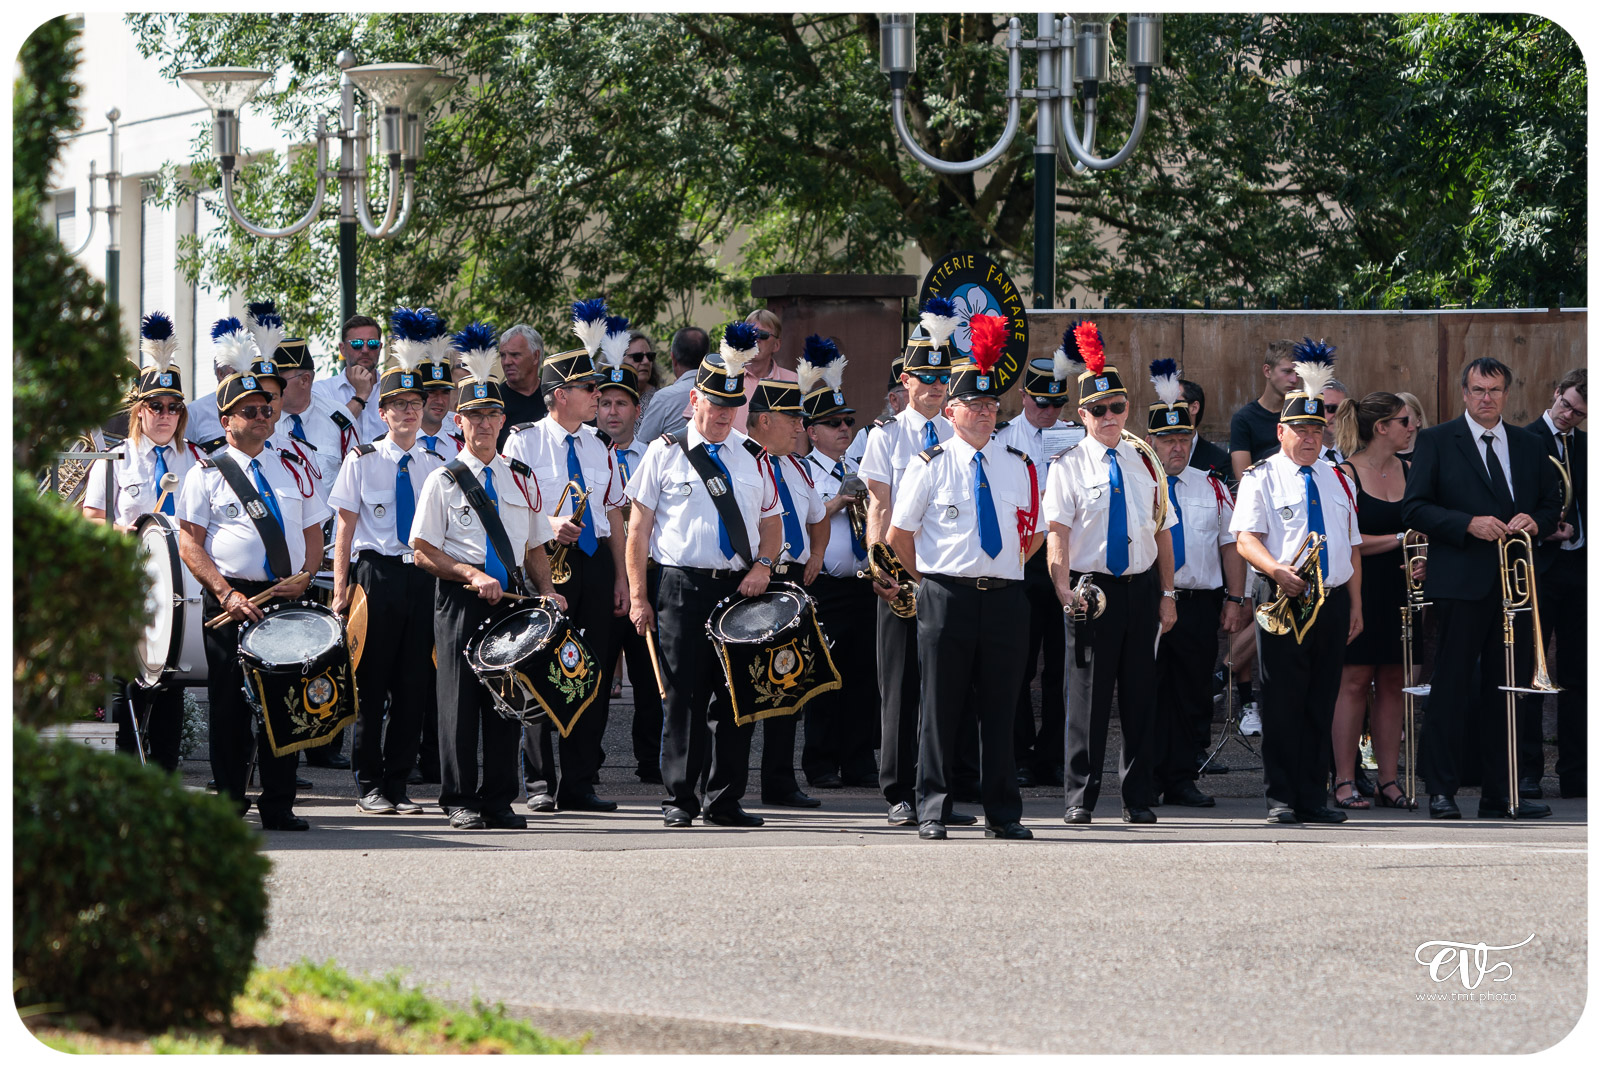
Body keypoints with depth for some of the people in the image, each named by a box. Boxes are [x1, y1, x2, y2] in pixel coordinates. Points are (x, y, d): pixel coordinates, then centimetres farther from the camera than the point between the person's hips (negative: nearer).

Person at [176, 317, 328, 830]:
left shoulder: (293, 470, 15)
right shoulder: (207, 474, 3)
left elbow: (314, 533, 16)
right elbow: (190, 543, -2)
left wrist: (303, 576, -5)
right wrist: (227, 594, -14)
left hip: (287, 597, 3)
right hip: (230, 600, -3)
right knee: (230, 703, -2)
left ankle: (278, 804, 4)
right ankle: (229, 802, 5)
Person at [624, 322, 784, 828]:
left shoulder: (752, 457, 12)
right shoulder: (666, 452, 3)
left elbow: (772, 521, 20)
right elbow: (639, 526, 3)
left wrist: (762, 565, -1)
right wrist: (638, 594, -3)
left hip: (740, 588, 3)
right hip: (683, 589, -3)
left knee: (735, 697, 2)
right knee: (683, 696, -4)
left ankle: (725, 800, 9)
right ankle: (679, 801, 2)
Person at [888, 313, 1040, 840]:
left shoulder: (1019, 466, 9)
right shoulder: (931, 465, 1)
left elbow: (1033, 534, 19)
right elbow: (898, 534, 6)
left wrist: (1002, 572, 13)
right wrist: (930, 577, 8)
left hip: (1005, 595, 3)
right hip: (945, 596, -3)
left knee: (999, 706, 5)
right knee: (941, 705, 0)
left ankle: (1003, 813, 9)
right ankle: (933, 811, 5)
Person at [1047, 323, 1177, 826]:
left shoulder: (1144, 463, 10)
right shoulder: (1068, 466, -1)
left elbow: (1163, 532, 13)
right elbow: (1058, 533, -10)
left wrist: (1167, 594, 7)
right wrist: (1063, 587, -23)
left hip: (1141, 590, 3)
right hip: (1092, 589, -3)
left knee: (1140, 696, 6)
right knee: (1088, 695, -1)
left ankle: (1138, 799, 11)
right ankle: (1081, 798, 4)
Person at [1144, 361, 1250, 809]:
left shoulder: (1211, 487, 11)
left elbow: (1231, 543, 13)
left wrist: (1235, 600, 6)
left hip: (1200, 605, 3)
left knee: (1193, 696, 5)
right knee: (1148, 695, -1)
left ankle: (1182, 780, 11)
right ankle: (1145, 783, 5)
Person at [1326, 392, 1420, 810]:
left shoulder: (1410, 471, 8)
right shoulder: (1346, 474, -9)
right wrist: (1398, 539, -16)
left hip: (1399, 589, 5)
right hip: (1359, 589, -5)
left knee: (1393, 683, 5)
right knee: (1354, 681, -4)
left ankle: (1389, 781, 9)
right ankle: (1344, 780, 0)